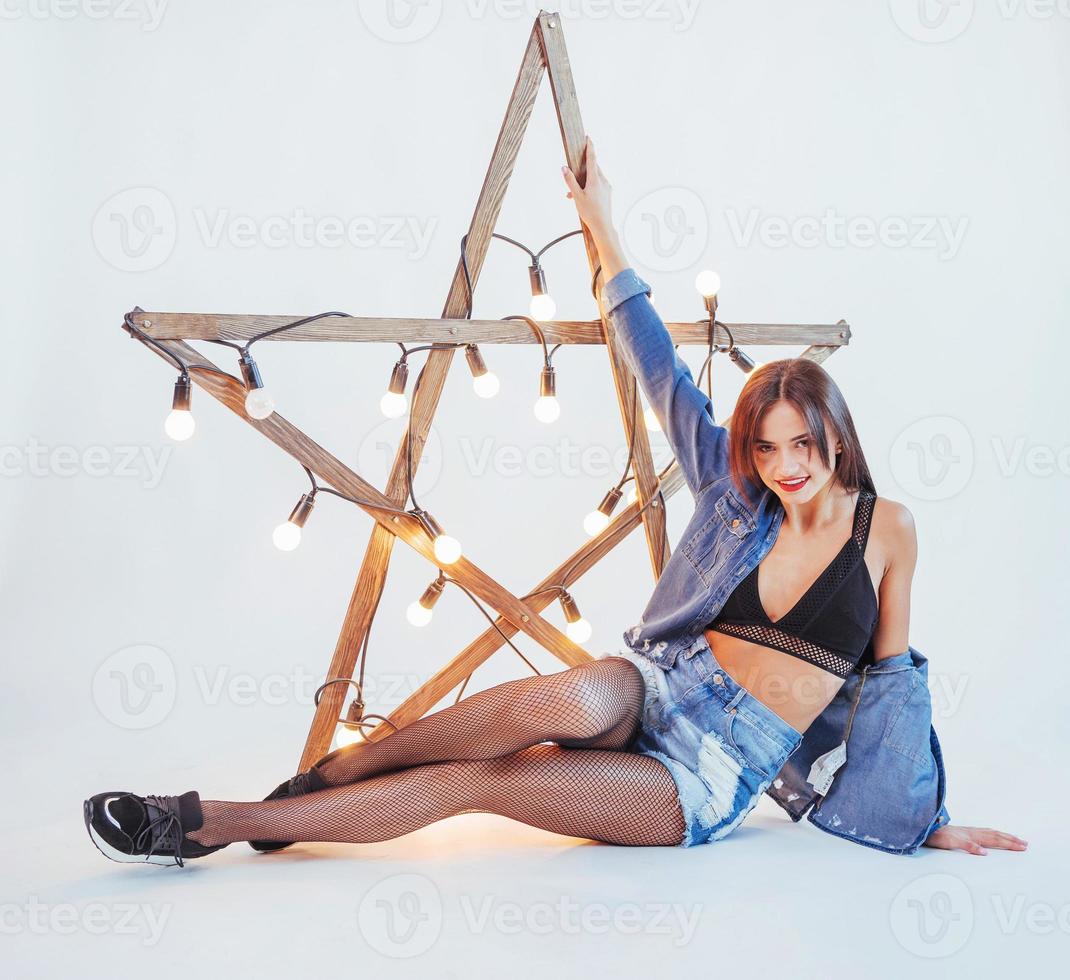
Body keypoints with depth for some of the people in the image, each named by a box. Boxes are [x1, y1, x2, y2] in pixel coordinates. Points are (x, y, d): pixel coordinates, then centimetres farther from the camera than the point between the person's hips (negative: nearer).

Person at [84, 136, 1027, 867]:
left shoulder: (885, 527, 2)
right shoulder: (734, 488, 6)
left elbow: (893, 680, 10)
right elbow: (665, 379, 6)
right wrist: (602, 223, 8)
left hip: (719, 780, -1)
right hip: (664, 690, 1)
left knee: (476, 781, -24)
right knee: (571, 699, -39)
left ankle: (218, 821, -17)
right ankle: (323, 777, -19)